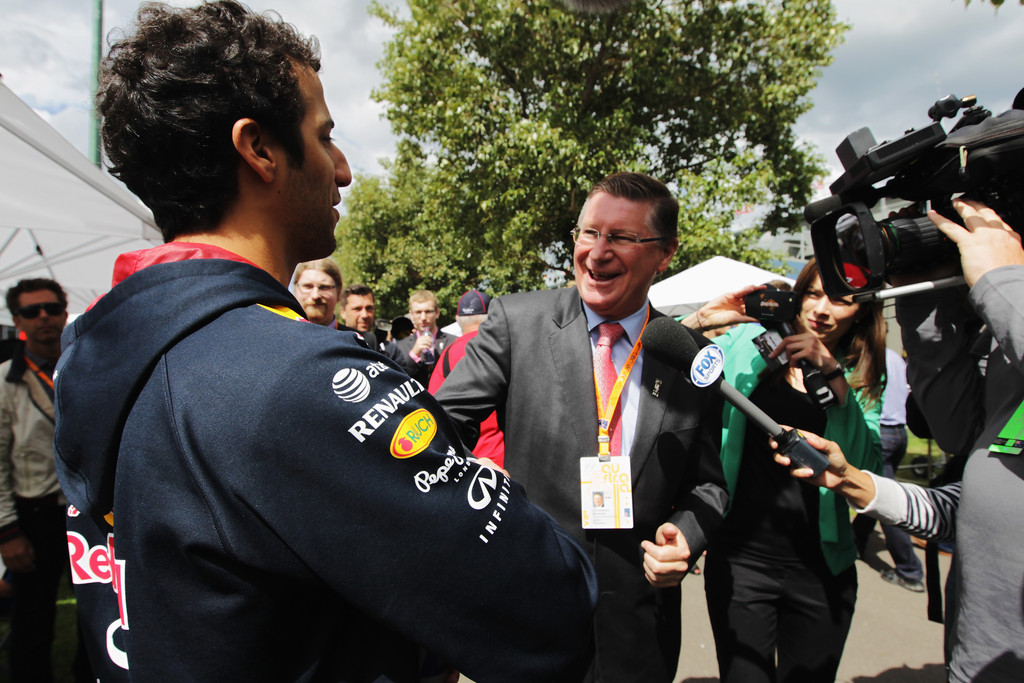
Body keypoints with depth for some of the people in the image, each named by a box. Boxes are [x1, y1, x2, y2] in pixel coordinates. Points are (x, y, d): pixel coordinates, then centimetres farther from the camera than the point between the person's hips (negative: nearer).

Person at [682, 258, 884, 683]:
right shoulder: (749, 344, -1)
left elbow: (867, 464, -11)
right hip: (740, 556, -2)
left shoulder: (863, 378, 5)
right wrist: (701, 319, -18)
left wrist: (832, 373, -18)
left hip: (820, 567, 2)